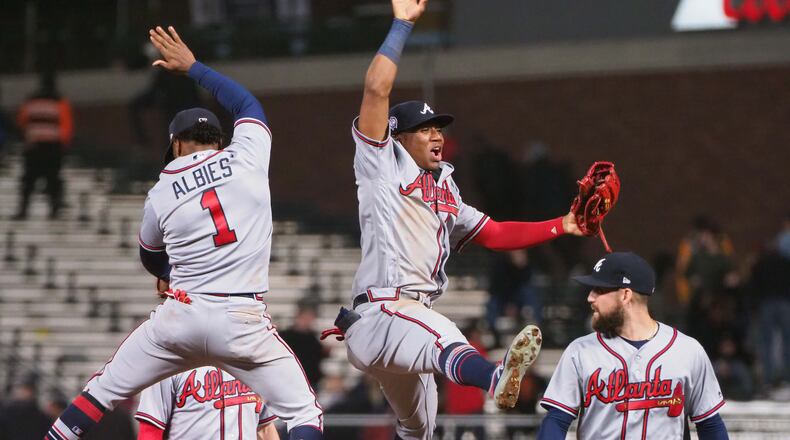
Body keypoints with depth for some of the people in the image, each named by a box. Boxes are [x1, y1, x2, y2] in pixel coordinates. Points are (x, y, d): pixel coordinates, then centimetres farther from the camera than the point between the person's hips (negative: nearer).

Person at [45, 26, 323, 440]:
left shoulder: (160, 195, 8)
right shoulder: (246, 158, 3)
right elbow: (248, 104, 24)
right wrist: (193, 67, 36)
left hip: (180, 314, 2)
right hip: (242, 323, -2)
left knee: (104, 389, 16)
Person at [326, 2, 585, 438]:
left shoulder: (445, 194, 27)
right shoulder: (383, 167, 6)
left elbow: (493, 234, 28)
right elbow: (376, 89, -4)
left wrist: (561, 226, 18)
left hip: (411, 325, 10)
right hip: (379, 315, -10)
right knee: (443, 335, -40)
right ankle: (496, 379, -71)